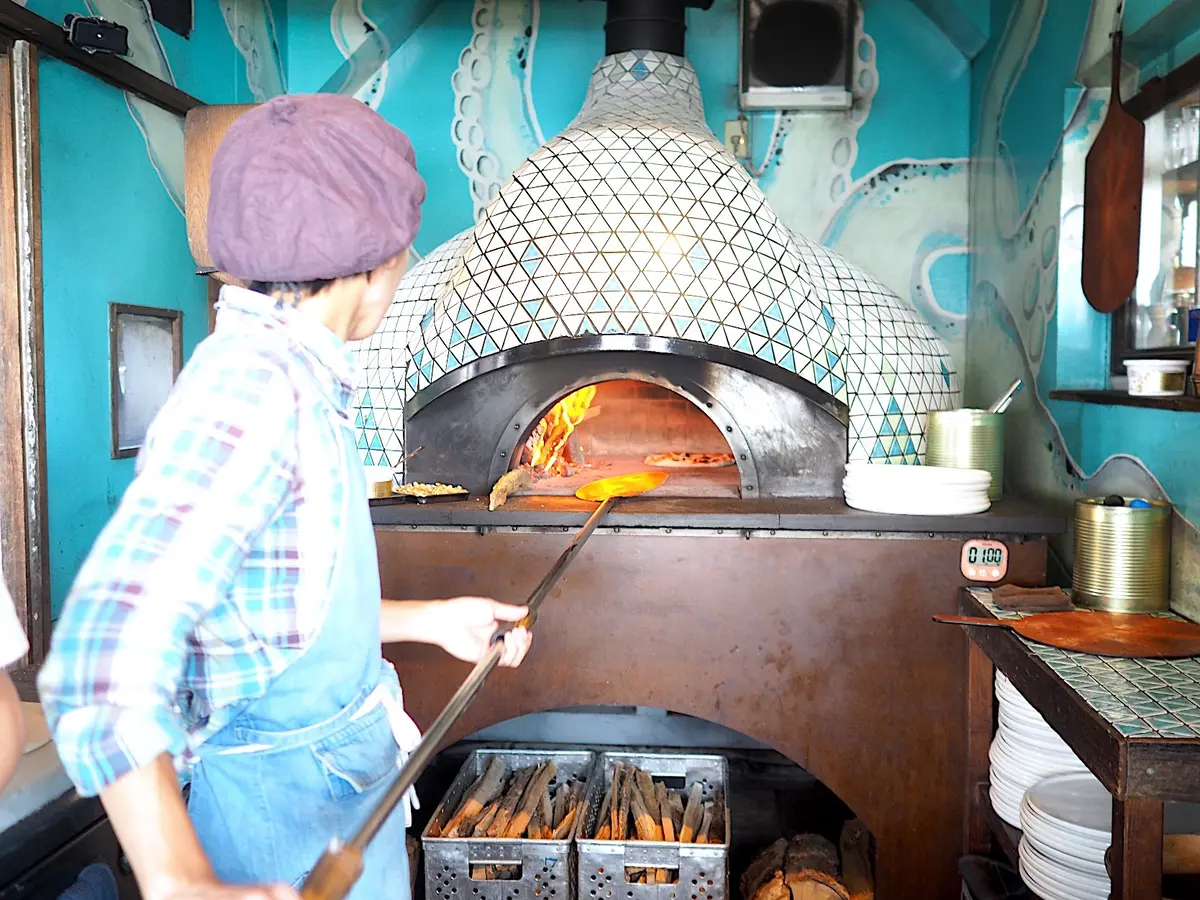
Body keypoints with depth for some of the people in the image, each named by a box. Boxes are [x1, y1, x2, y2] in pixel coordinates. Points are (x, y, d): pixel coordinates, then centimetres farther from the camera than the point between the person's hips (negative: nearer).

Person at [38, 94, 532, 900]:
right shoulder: (251, 387, -24)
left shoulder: (295, 381, 6)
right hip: (288, 818, -9)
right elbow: (105, 668, -32)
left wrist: (433, 621, 15)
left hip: (355, 783, 9)